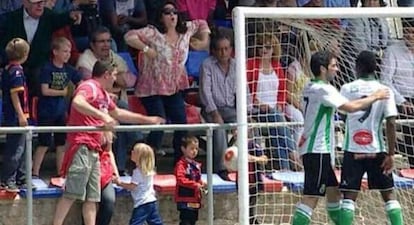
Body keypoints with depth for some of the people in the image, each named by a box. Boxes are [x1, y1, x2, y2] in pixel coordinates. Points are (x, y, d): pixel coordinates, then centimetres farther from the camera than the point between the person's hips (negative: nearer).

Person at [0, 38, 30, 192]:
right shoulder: (17, 71, -15)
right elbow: (14, 94, -20)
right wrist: (21, 115, -20)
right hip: (16, 116, -10)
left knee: (21, 148, 17)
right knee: (15, 149, -4)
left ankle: (21, 179, 24)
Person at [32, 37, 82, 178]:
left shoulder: (68, 70, 4)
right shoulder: (47, 69, -12)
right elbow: (45, 91, -18)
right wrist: (63, 92, -9)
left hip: (61, 112, 6)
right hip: (46, 112, -6)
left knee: (62, 144, 10)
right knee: (44, 144, -3)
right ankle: (35, 174, 3)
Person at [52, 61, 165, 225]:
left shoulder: (103, 94, 24)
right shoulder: (89, 87, -7)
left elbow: (118, 114, 41)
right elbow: (77, 102, -29)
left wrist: (147, 120, 46)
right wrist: (103, 116, -36)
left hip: (94, 150, 10)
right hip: (82, 146, -10)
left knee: (92, 197, 7)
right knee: (72, 194, -14)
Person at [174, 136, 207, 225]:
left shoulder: (196, 164, 13)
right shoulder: (181, 164, -14)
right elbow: (180, 179, -26)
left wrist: (202, 183, 3)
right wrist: (195, 185, -30)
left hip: (195, 199, 9)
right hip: (185, 200, -9)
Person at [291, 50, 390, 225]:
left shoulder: (310, 88, 14)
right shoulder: (323, 89, -16)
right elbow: (351, 107, -25)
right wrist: (375, 97, -12)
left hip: (311, 148, 10)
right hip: (318, 150, -10)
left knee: (333, 191, 18)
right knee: (311, 197, -12)